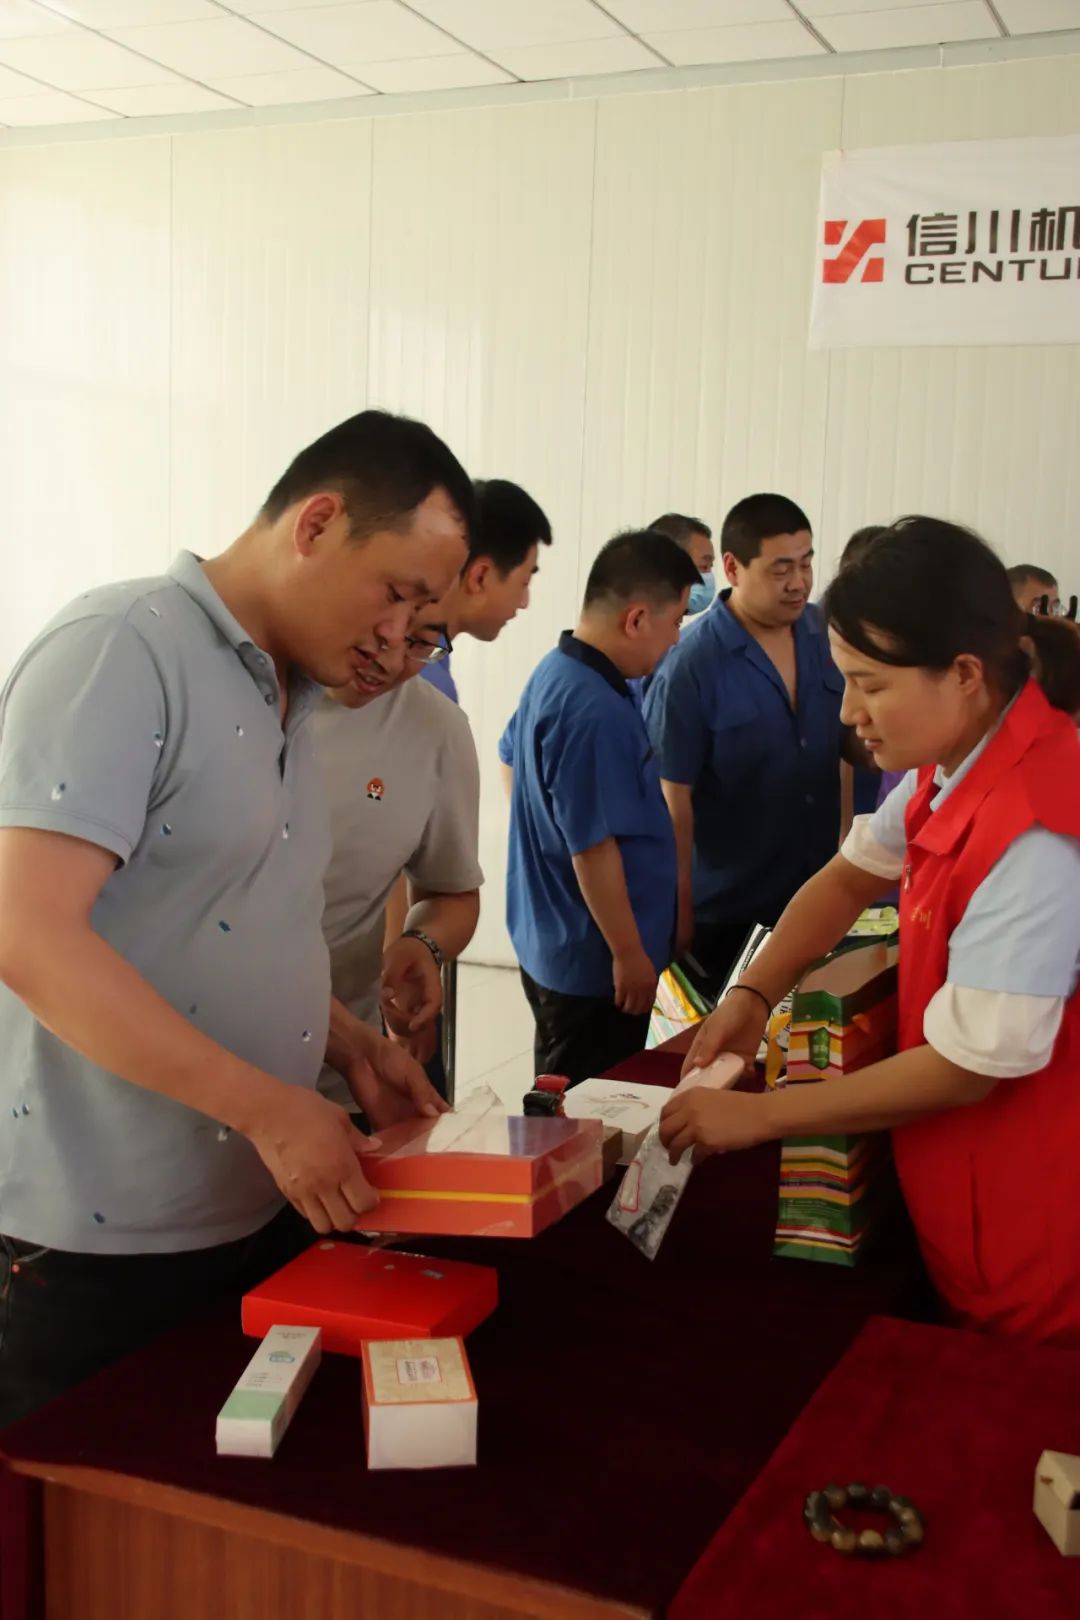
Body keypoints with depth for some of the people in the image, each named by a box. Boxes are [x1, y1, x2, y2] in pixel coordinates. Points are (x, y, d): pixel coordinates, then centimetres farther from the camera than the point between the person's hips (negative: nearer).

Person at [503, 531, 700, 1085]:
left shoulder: (553, 672, 5)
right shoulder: (596, 713, -27)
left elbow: (511, 755, 22)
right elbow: (593, 847, -26)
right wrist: (629, 953, -17)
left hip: (549, 944, 10)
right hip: (594, 961, -10)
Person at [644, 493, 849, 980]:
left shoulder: (825, 634, -3)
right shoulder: (691, 666, -18)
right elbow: (673, 799, -15)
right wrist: (680, 913, -13)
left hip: (816, 897, 5)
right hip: (725, 913, -5)